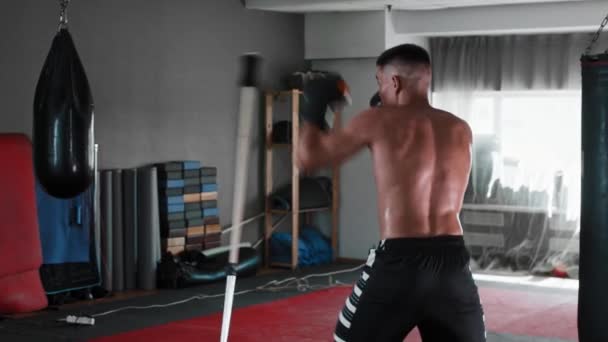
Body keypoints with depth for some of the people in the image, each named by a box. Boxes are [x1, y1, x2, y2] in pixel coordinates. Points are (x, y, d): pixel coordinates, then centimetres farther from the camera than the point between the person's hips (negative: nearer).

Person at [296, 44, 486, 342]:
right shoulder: (461, 130, 11)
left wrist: (313, 110, 22)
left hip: (399, 261, -4)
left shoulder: (378, 121, -2)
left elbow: (308, 157, 5)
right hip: (452, 261, 4)